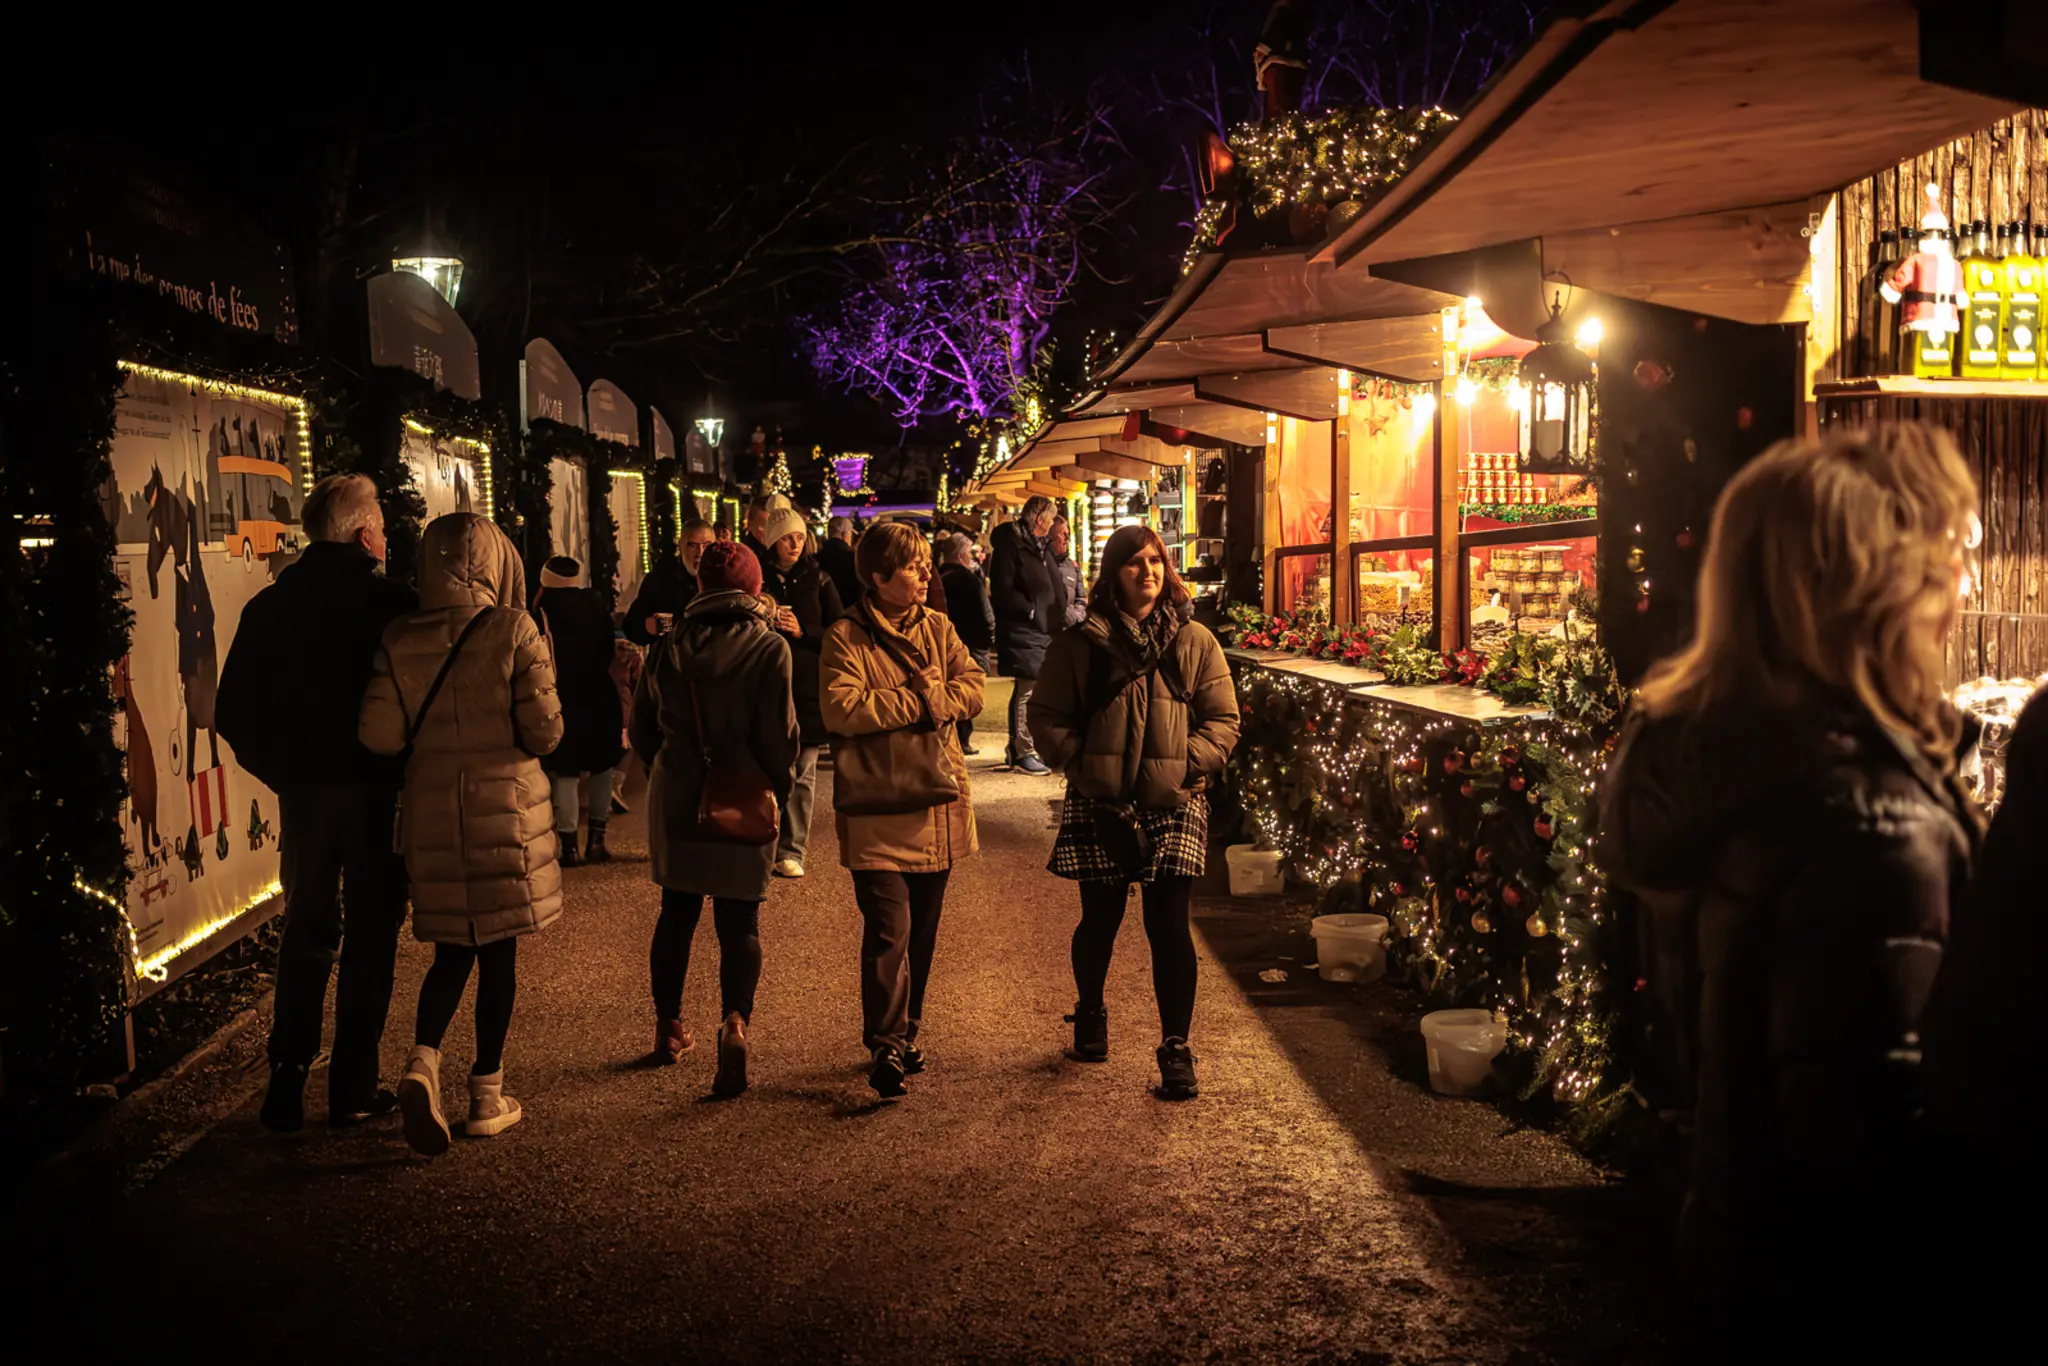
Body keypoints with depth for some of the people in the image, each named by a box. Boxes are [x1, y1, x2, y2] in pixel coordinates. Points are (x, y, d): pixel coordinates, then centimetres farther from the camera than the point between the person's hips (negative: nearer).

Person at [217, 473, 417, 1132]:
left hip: (302, 789, 4)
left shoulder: (268, 606, 2)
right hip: (375, 788, -4)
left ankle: (287, 1084, 12)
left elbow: (233, 712, 4)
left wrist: (282, 770, 13)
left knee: (306, 931, 14)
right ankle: (354, 1088, 10)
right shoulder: (392, 602, -10)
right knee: (370, 934, 6)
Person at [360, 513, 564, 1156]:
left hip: (432, 809, 3)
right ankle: (487, 1095, 17)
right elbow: (544, 731, -12)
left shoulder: (400, 640, -2)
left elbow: (380, 735, -6)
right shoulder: (513, 630, -11)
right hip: (506, 805, -3)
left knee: (453, 950, 15)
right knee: (499, 950, 9)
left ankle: (423, 1061, -7)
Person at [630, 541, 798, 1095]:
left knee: (677, 911, 16)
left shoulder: (670, 645, 2)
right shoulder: (768, 648, -9)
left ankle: (669, 1027, 25)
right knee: (739, 919, 2)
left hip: (676, 798, 3)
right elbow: (779, 735, -12)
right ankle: (736, 1019, -19)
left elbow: (643, 726, 10)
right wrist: (778, 790, 4)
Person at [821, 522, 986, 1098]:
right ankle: (886, 1046, -4)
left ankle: (906, 1033, 29)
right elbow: (842, 709, -19)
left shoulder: (937, 628, 11)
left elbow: (974, 688, 3)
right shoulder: (846, 637, -6)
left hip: (936, 802, 6)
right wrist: (919, 702, -15)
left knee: (922, 931, 14)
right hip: (878, 808, -6)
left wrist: (933, 695, -16)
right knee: (889, 931, -12)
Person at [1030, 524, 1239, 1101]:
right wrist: (1081, 766, -9)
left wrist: (1188, 764, -9)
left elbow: (1223, 719, 5)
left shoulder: (1195, 642, 5)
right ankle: (1090, 1014, 39)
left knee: (1169, 927, -4)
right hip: (1099, 805, 0)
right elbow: (1046, 718, 4)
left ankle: (1176, 1048, 5)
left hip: (1173, 805, 0)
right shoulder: (1079, 643, 2)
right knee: (1100, 920, 12)